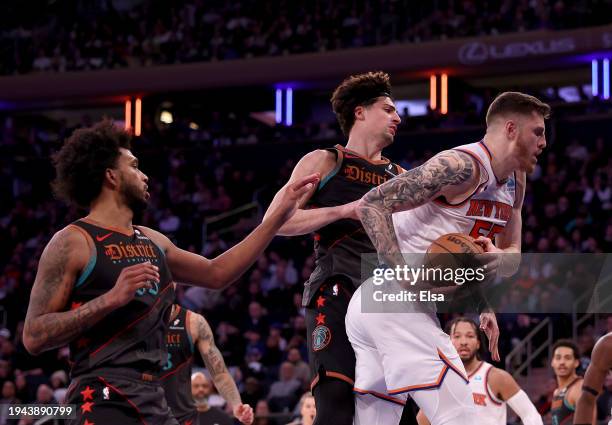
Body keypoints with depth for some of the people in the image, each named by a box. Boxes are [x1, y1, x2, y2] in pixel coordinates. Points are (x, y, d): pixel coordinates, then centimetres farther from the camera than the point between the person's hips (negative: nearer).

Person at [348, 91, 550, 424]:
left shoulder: (515, 180, 16)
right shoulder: (462, 166, -14)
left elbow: (514, 256, 17)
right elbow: (371, 205, -19)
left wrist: (497, 260, -8)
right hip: (400, 306, -10)